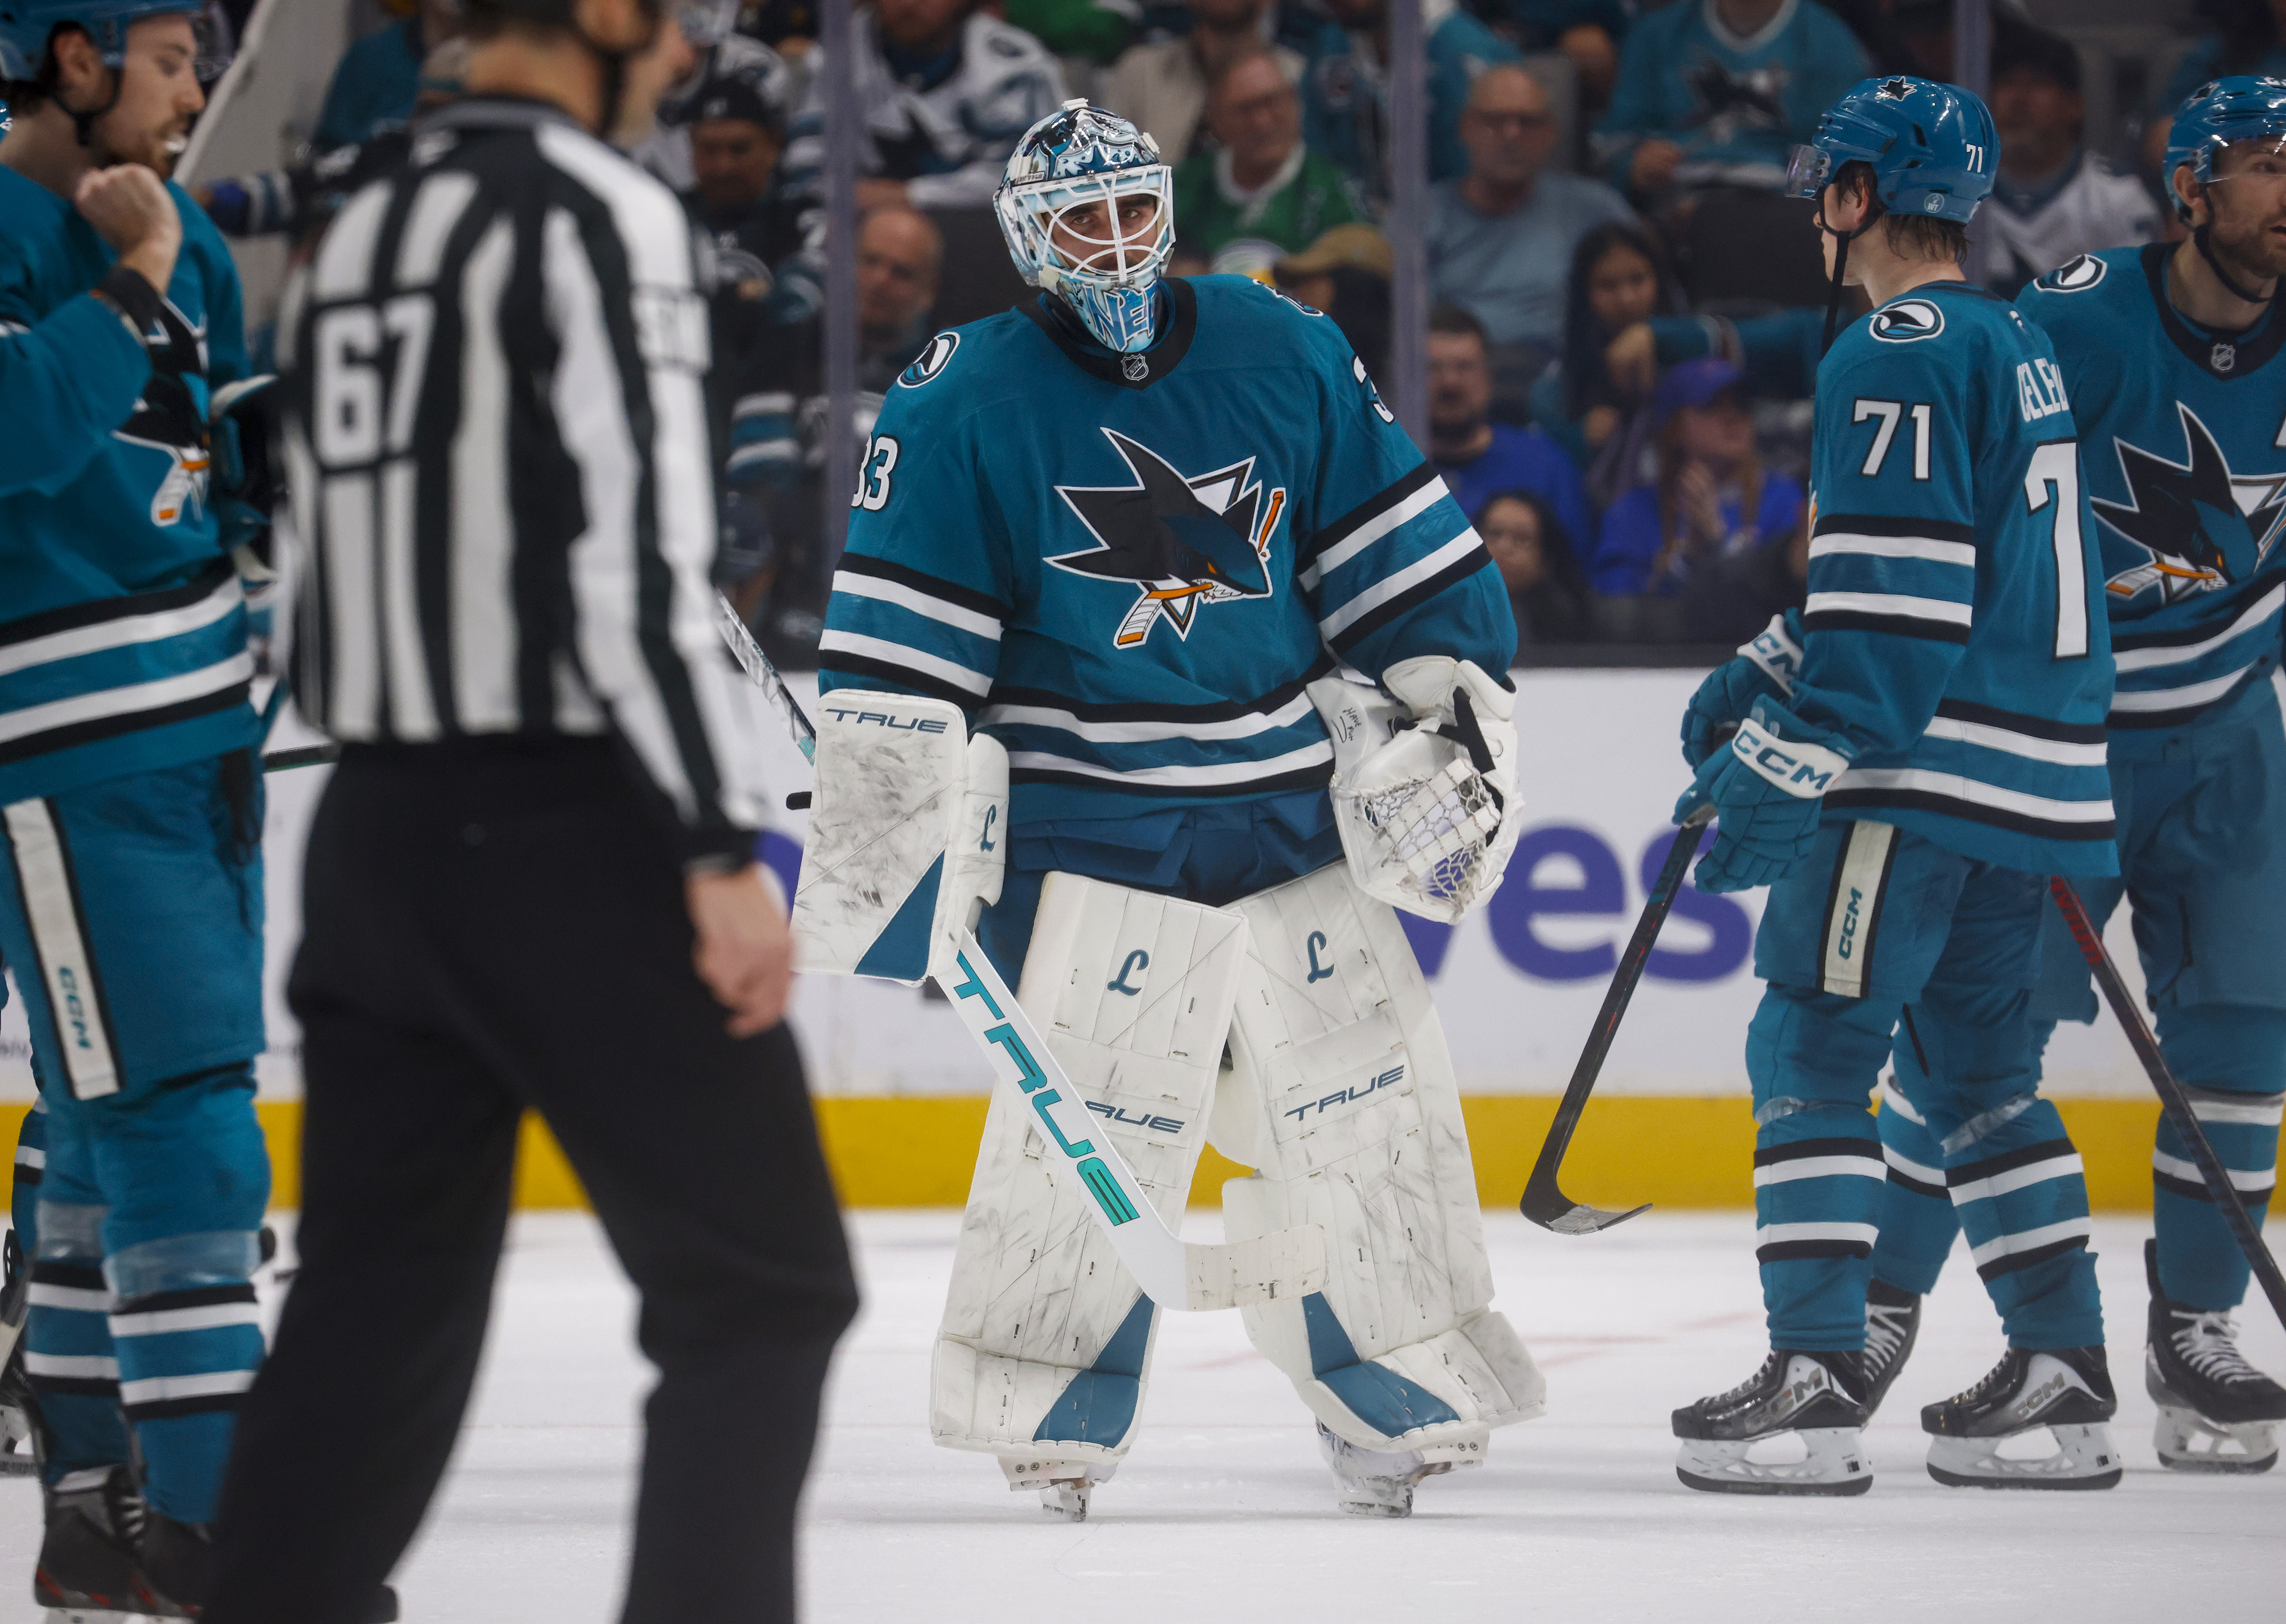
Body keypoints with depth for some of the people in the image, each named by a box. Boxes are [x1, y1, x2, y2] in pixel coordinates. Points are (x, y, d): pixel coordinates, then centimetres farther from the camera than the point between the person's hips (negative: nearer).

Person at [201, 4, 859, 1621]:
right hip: (566, 838, -8)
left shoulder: (357, 236, 15)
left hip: (376, 830, 8)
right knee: (764, 1291, 1)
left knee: (377, 1299, 11)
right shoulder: (596, 212, -11)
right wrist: (723, 847, -18)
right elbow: (634, 548, -19)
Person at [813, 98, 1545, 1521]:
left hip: (1291, 800, 4)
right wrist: (883, 813, -9)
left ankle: (1402, 1396, 16)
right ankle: (1050, 1412, 2)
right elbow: (901, 634, -6)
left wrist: (1456, 701, 8)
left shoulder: (1283, 353, 3)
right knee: (1099, 1111, -12)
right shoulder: (966, 401, -7)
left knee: (1365, 1098, 4)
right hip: (1094, 819, -4)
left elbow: (1399, 551, 11)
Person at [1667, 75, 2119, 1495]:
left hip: (1926, 768, -9)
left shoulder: (1899, 352, -12)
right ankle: (2063, 1378, 13)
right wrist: (1766, 677, 25)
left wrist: (1786, 767, -19)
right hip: (2035, 771, 9)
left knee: (1814, 1046, -6)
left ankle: (1816, 1381, -12)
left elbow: (1898, 592, -20)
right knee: (1975, 1065, 15)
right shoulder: (2017, 346, 17)